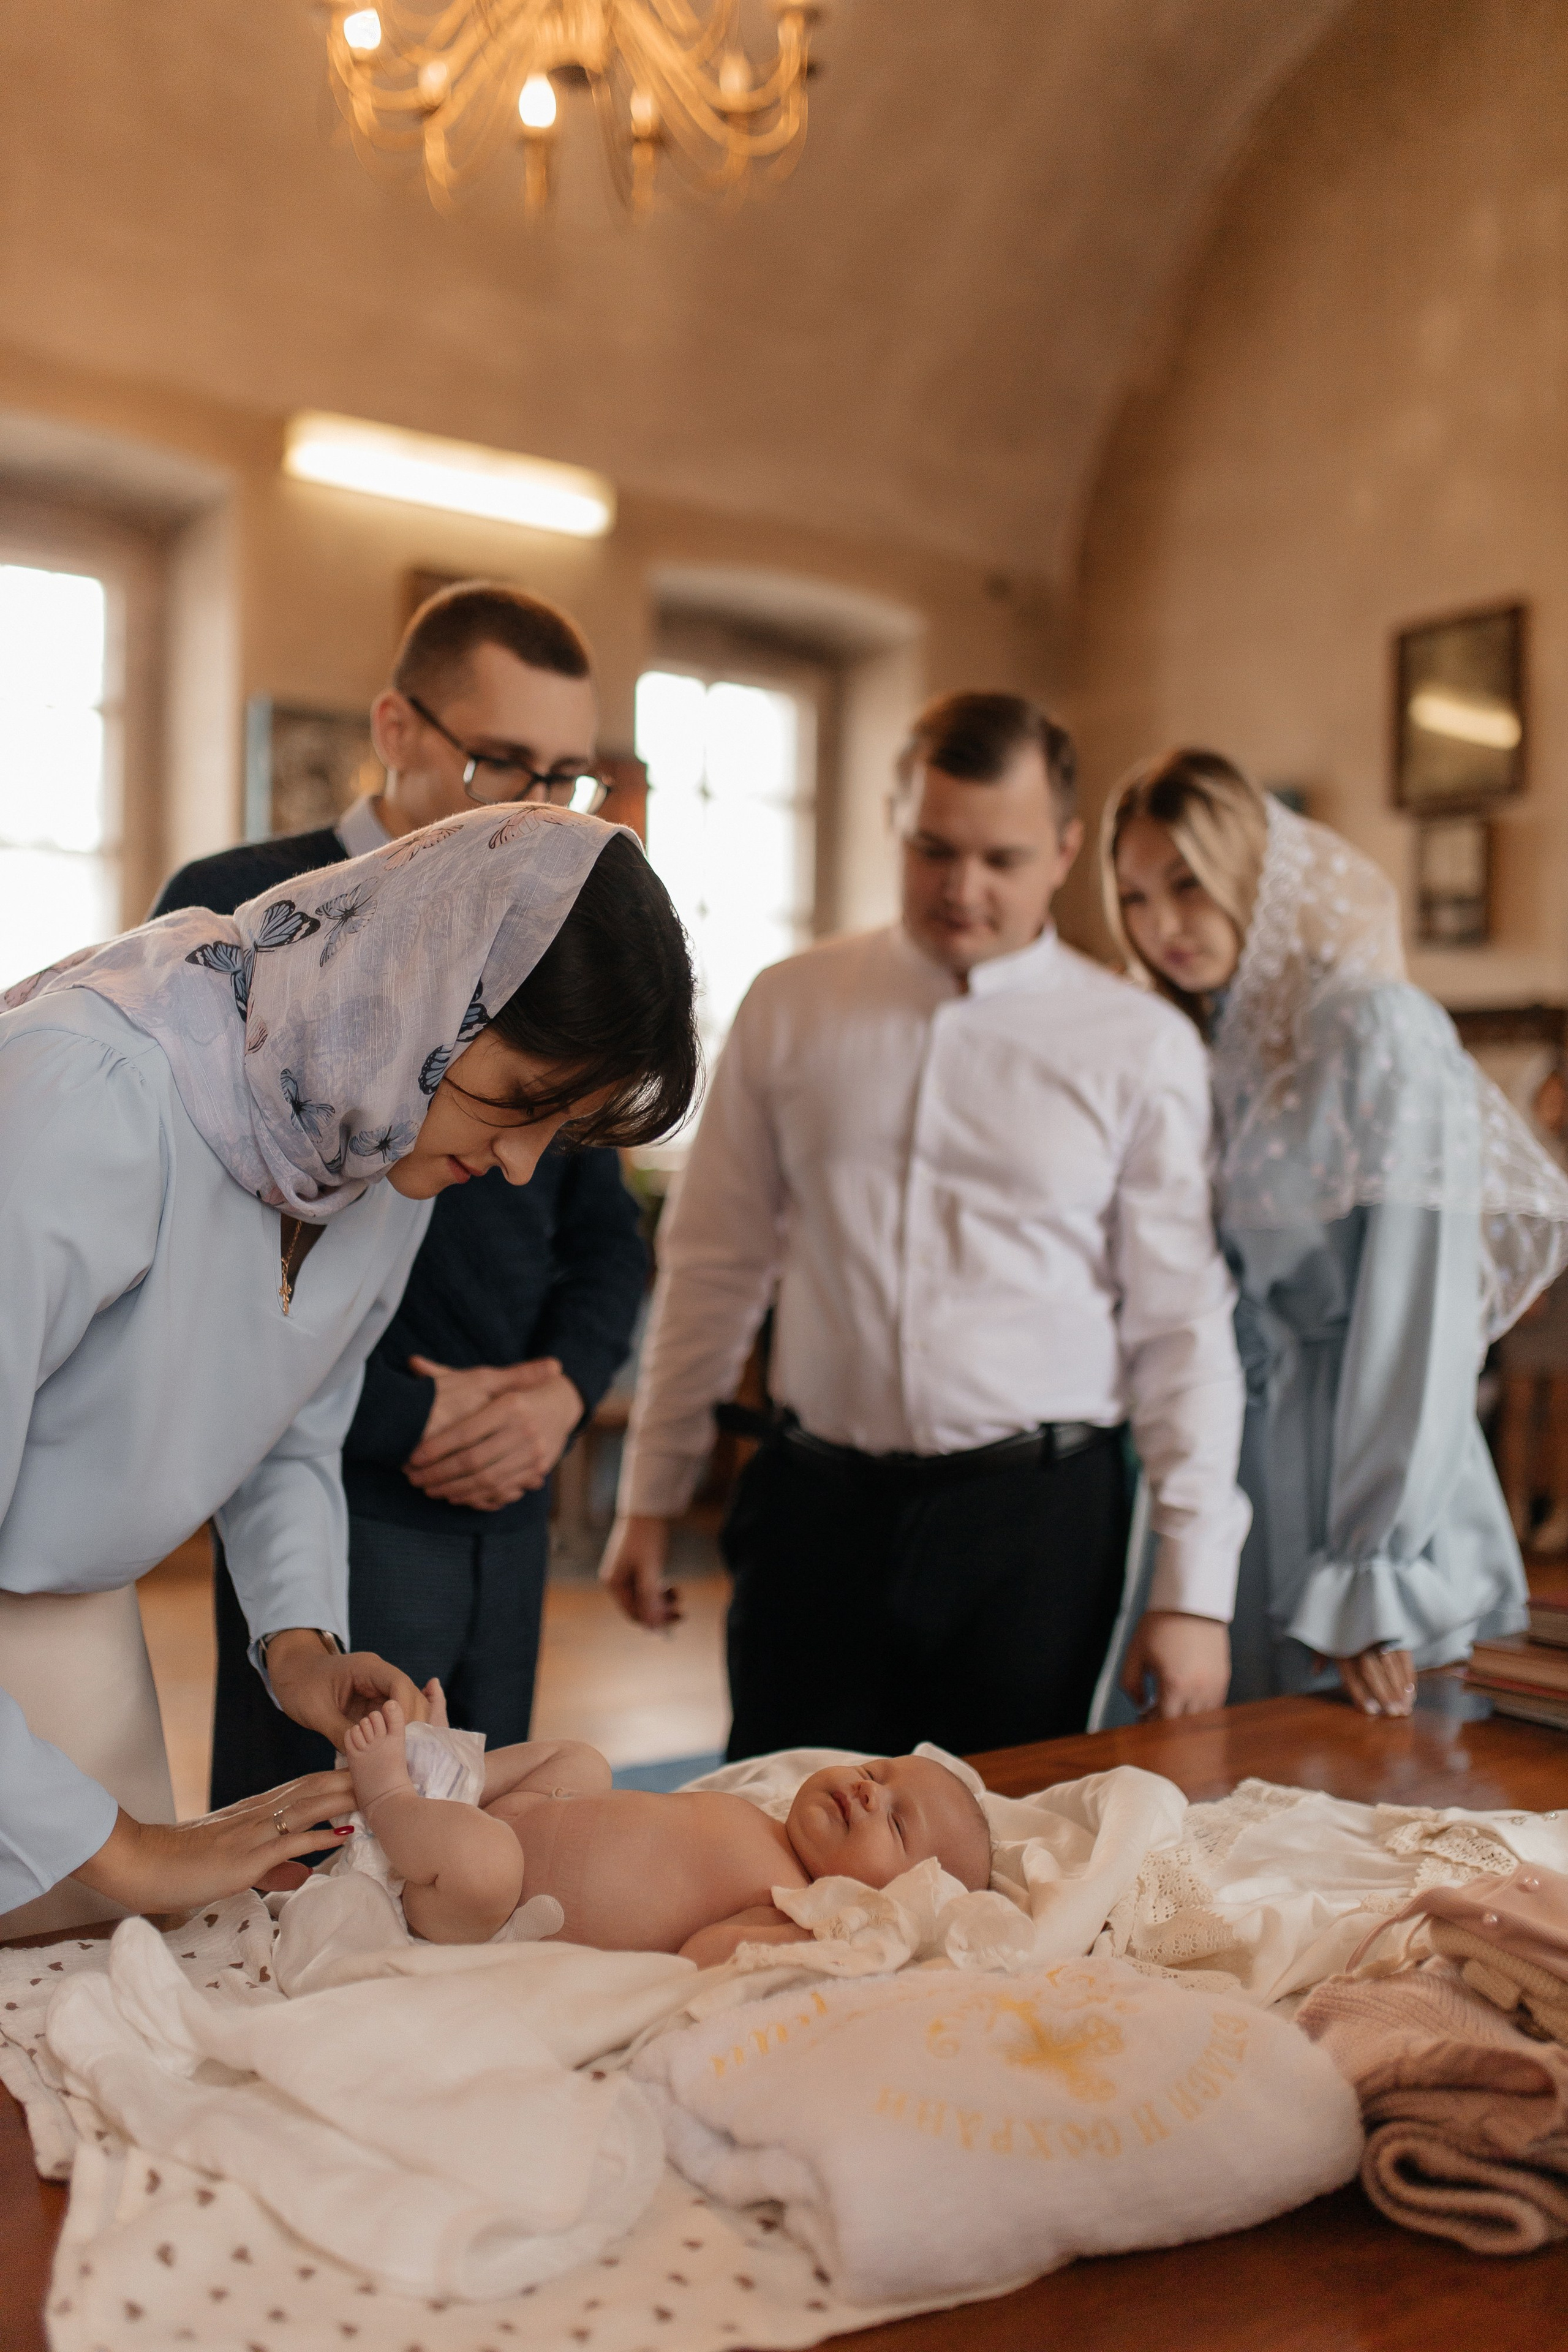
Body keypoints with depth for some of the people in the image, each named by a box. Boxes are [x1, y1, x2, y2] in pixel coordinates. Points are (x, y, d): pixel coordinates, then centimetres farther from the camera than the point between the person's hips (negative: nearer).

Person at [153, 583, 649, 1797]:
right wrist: (408, 1416, -13)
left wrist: (566, 1384, -4)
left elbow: (605, 1228, 16)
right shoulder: (238, 915, -8)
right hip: (337, 1500, -5)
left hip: (509, 1503, 6)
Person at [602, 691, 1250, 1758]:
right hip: (816, 1503, 2)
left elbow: (1182, 1323, -1)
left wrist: (1195, 1589, -4)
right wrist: (652, 1495, 9)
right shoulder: (790, 1008, 4)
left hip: (1035, 1514, -1)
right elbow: (714, 1263, 8)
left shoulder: (1142, 1047, -1)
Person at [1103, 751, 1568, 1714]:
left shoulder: (1381, 1030, -12)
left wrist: (1378, 1580, -17)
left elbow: (1421, 1322, -16)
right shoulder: (1214, 1050, 9)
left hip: (1352, 1495, -6)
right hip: (1224, 1484, 6)